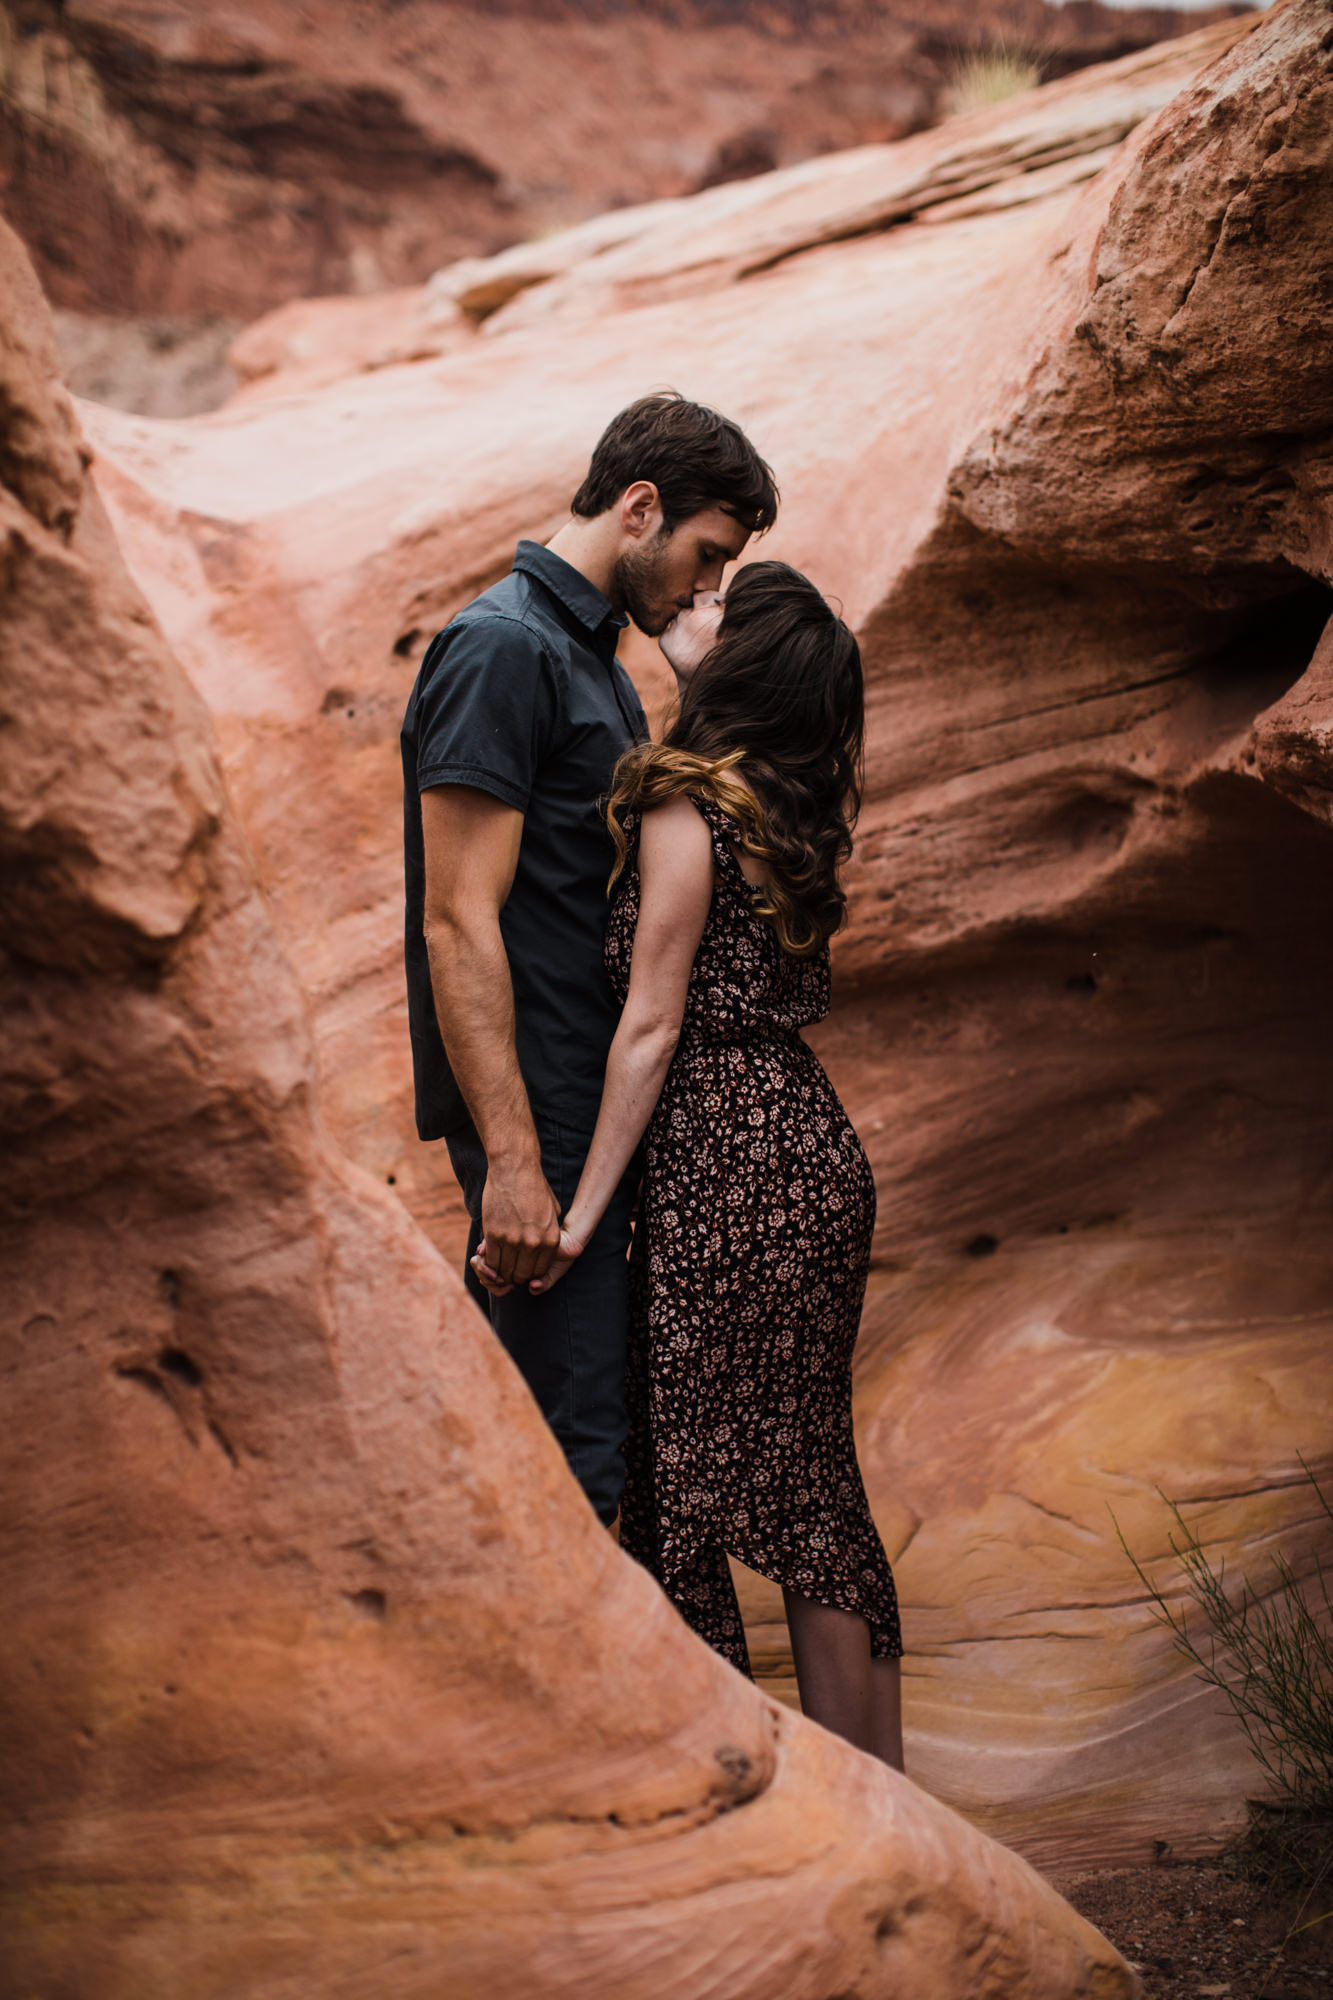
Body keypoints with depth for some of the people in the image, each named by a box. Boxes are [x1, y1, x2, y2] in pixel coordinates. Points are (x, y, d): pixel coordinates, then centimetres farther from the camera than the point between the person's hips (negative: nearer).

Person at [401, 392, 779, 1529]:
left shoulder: (594, 656, 19)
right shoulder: (502, 648, -13)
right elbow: (458, 924, -19)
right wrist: (512, 1158, -23)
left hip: (601, 1109, 10)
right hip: (544, 1118, -10)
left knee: (598, 1417, 12)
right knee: (574, 1447, -8)